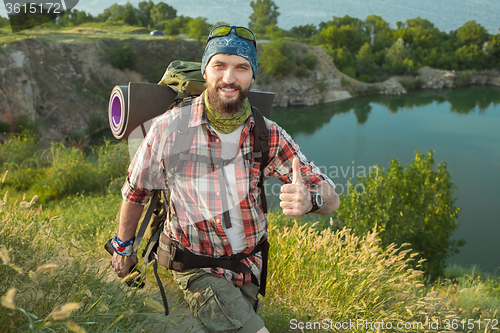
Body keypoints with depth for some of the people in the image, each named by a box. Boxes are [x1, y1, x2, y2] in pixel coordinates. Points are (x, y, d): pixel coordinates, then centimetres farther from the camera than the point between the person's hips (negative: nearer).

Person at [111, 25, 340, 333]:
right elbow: (136, 190, -1)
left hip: (249, 264, 4)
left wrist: (310, 198, -36)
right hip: (197, 269, -3)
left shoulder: (269, 135, -12)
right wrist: (123, 247, 12)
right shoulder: (169, 129, -18)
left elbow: (331, 199, -12)